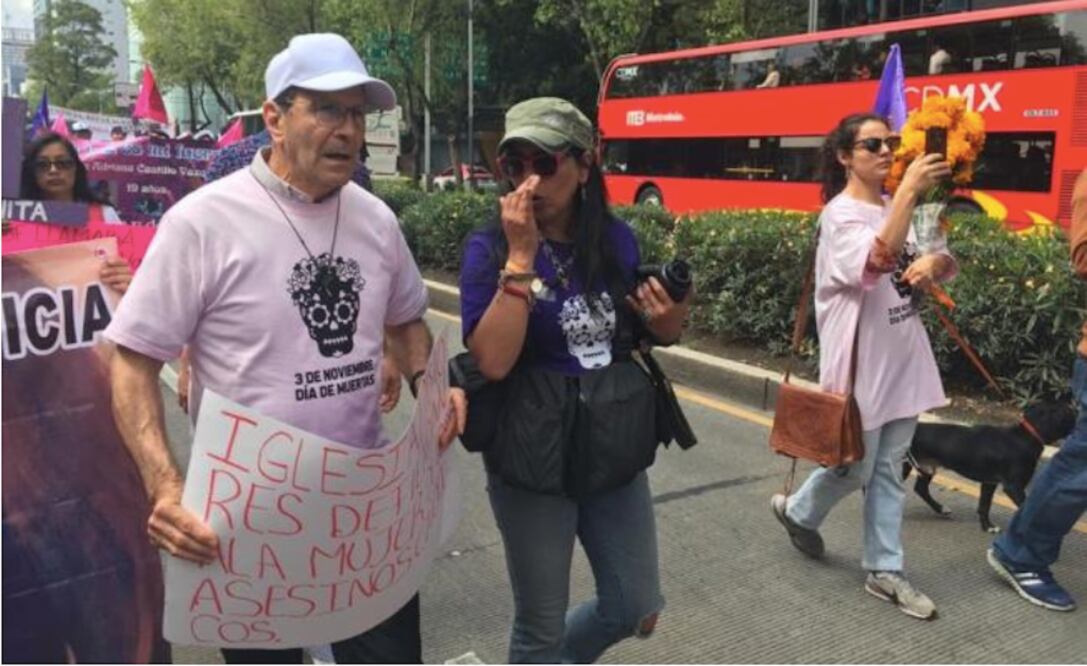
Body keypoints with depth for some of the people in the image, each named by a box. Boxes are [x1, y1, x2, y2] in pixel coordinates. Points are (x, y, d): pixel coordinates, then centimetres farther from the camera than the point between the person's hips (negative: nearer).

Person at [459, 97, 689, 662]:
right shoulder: (490, 248, -11)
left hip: (614, 447, 5)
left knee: (636, 610, 17)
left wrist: (668, 319, -8)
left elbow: (655, 333, 15)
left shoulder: (617, 240, 0)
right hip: (533, 455, -4)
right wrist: (521, 257, -25)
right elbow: (492, 361, -24)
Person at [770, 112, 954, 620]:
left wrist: (934, 261, -14)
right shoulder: (840, 213, -14)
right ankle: (798, 511, 36)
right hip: (860, 360, -7)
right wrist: (910, 190, -40)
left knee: (889, 469, 11)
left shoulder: (899, 209, 10)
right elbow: (876, 263, -33)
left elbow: (948, 264, 10)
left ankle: (884, 572, 21)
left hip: (903, 355, 7)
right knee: (856, 465, 7)